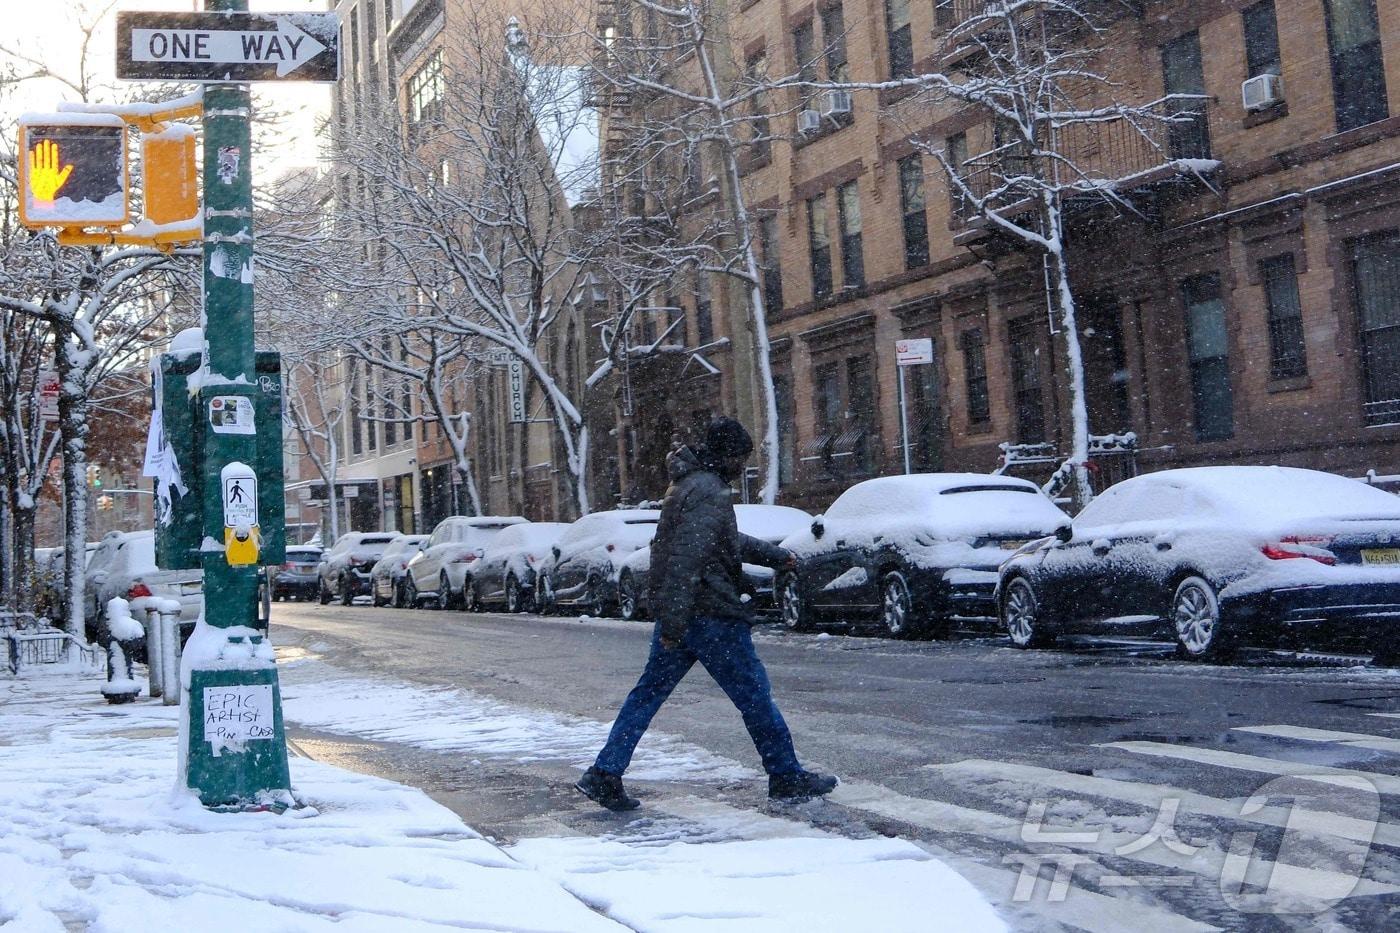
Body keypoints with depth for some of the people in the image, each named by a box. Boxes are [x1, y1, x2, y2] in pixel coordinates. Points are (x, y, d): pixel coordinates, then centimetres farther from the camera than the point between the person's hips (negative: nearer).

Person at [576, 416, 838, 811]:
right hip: (710, 615, -10)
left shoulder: (687, 485, 18)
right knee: (754, 695, 2)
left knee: (648, 693, 9)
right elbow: (686, 559, -25)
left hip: (677, 615, 10)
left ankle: (604, 774, 6)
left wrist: (776, 555, 42)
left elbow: (731, 541, 33)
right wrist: (674, 622, -28)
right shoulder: (708, 493, -16)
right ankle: (787, 777, 11)